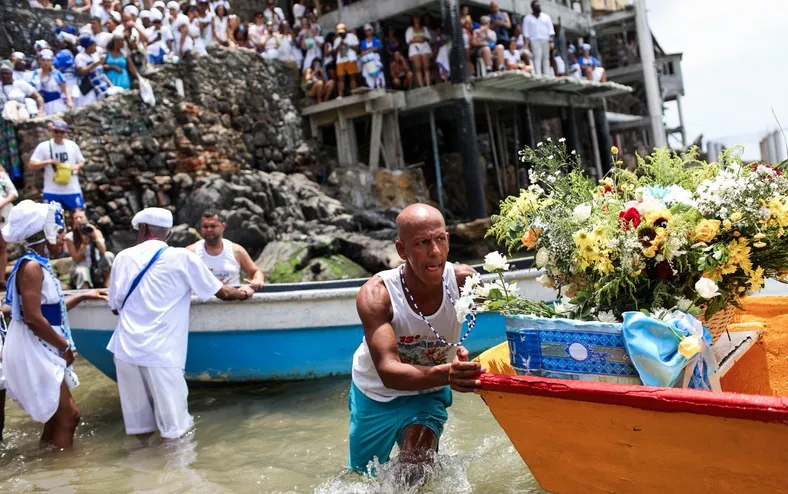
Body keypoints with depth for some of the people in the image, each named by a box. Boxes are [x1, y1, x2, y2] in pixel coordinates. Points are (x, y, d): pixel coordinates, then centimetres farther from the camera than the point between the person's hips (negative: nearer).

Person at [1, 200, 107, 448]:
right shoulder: (31, 266, -18)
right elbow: (33, 318, -24)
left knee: (58, 415, 16)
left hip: (44, 352, 10)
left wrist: (83, 297, 22)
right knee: (68, 416, -3)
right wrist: (65, 346, -14)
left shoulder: (41, 265, 12)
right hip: (34, 353, -10)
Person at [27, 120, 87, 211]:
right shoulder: (43, 146, -1)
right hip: (52, 191, -1)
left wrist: (77, 166, -8)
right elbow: (31, 165, -4)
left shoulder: (72, 145, 6)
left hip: (72, 190, 1)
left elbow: (82, 162, 16)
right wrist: (50, 161, -16)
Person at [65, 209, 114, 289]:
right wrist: (84, 244, -21)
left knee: (109, 255, -24)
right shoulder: (70, 237, -8)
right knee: (82, 271, -38)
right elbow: (76, 259, -10)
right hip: (81, 267, -4)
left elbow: (103, 251, -13)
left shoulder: (96, 232, -1)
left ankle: (106, 287, -14)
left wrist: (95, 237, -24)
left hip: (98, 268, 4)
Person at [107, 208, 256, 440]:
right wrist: (243, 292, 25)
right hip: (161, 352, -4)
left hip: (126, 349, 4)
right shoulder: (182, 258, -1)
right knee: (174, 425, 5)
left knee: (139, 421, 13)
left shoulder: (124, 257, 9)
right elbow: (222, 293, 5)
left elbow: (115, 306, 14)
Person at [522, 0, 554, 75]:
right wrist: (527, 40, -7)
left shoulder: (546, 17, 16)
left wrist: (551, 37, -4)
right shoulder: (528, 18, 9)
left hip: (545, 40, 3)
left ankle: (546, 74, -1)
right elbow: (526, 30, 4)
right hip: (534, 40, -3)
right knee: (537, 57, -14)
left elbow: (550, 28, 11)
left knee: (546, 57, -1)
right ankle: (538, 74, -21)